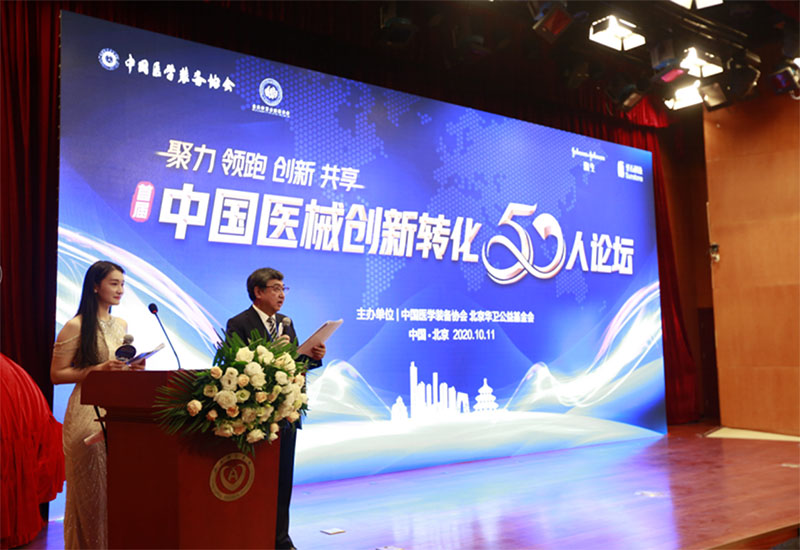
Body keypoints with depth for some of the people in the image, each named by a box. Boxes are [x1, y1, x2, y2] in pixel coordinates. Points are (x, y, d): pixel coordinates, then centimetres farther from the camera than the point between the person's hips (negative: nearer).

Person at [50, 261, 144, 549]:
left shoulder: (122, 325, 14)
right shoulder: (76, 326, -7)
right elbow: (57, 374, -7)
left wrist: (135, 367, 2)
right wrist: (99, 369, -17)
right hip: (89, 414, -6)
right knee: (90, 491, 1)